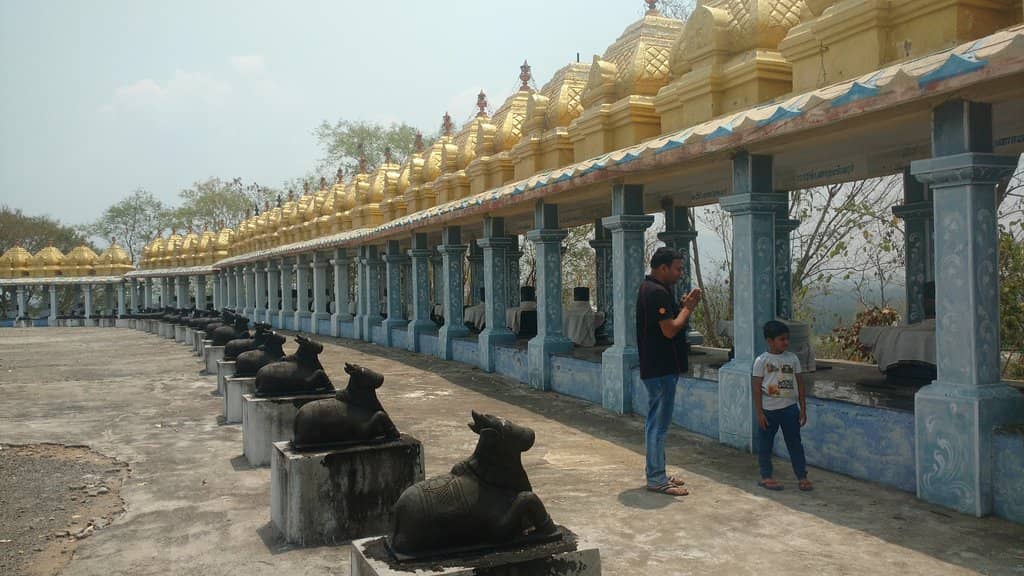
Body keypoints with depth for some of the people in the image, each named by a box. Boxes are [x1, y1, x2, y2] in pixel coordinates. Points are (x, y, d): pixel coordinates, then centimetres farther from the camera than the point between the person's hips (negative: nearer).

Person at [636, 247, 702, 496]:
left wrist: (684, 306, 6)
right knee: (659, 423, -4)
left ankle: (657, 473, 25)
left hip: (657, 368, 11)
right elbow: (670, 330, -22)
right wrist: (688, 308, -9)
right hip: (661, 369, -11)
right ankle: (656, 479, 3)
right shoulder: (657, 292, -18)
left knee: (656, 422, 16)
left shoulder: (652, 289, 15)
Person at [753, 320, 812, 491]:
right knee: (765, 444, 7)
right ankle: (766, 477, 20)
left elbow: (800, 384, 7)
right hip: (768, 410, -2)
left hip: (789, 408, 3)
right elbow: (757, 388, -7)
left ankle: (802, 477, 15)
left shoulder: (792, 358, 2)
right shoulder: (762, 361, -8)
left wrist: (803, 409, 5)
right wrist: (759, 413, -10)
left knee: (795, 443, 7)